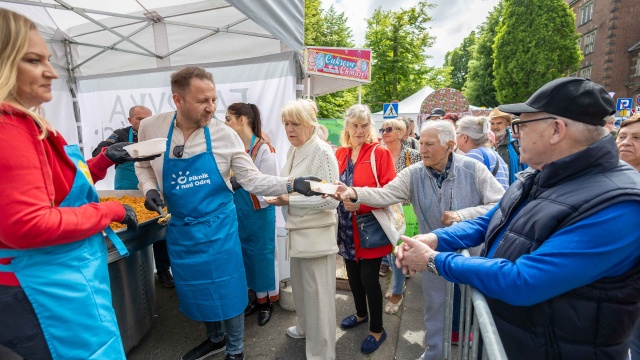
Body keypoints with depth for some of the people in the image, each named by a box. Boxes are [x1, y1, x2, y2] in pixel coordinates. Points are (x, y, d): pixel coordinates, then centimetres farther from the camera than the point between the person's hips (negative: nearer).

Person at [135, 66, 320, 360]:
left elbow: (252, 180, -12)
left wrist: (291, 184, -25)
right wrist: (149, 188, -9)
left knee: (228, 290, 8)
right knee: (195, 290, 20)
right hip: (180, 229, 3)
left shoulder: (225, 135, -13)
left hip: (218, 228, -2)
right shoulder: (150, 128, -7)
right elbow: (143, 166, 11)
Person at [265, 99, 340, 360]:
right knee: (300, 286, 25)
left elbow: (331, 200, -22)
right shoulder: (292, 150, 7)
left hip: (316, 234, -8)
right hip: (297, 230, 8)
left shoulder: (323, 152, -18)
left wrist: (289, 200, -21)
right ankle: (305, 327, 50)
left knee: (317, 294, 6)